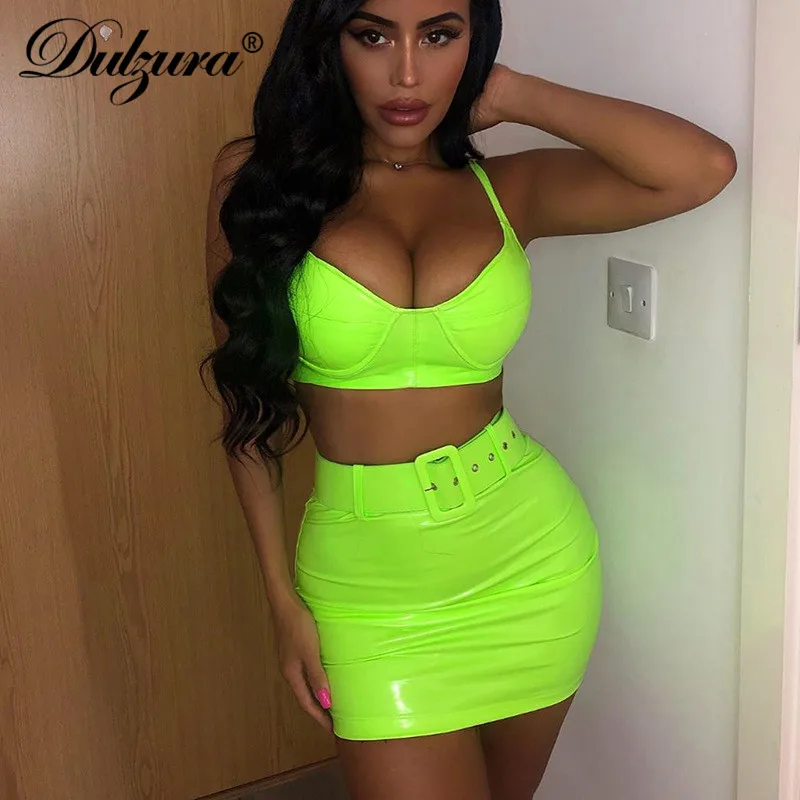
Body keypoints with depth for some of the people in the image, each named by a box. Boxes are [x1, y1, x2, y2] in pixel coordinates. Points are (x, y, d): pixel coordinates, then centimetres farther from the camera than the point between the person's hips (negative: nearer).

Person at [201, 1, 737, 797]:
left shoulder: (507, 188, -1)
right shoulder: (258, 175, -6)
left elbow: (705, 167, -16)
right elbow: (248, 399, -2)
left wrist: (509, 95, -9)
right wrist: (283, 596, -2)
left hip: (529, 555, 2)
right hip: (368, 581, -2)